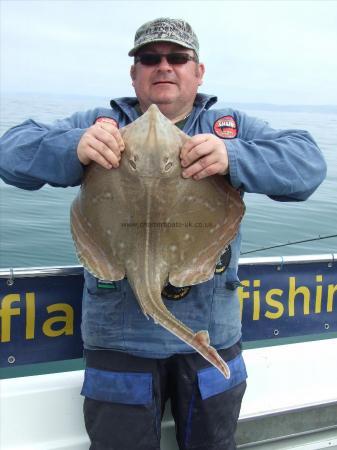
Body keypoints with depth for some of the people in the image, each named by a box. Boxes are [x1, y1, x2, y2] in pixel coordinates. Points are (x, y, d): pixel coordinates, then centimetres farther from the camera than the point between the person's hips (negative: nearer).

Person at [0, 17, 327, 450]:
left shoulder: (233, 127, 6)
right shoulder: (98, 123, 5)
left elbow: (308, 162, -9)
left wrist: (233, 158, -29)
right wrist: (73, 148, -27)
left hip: (212, 335, 2)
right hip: (119, 337, -1)